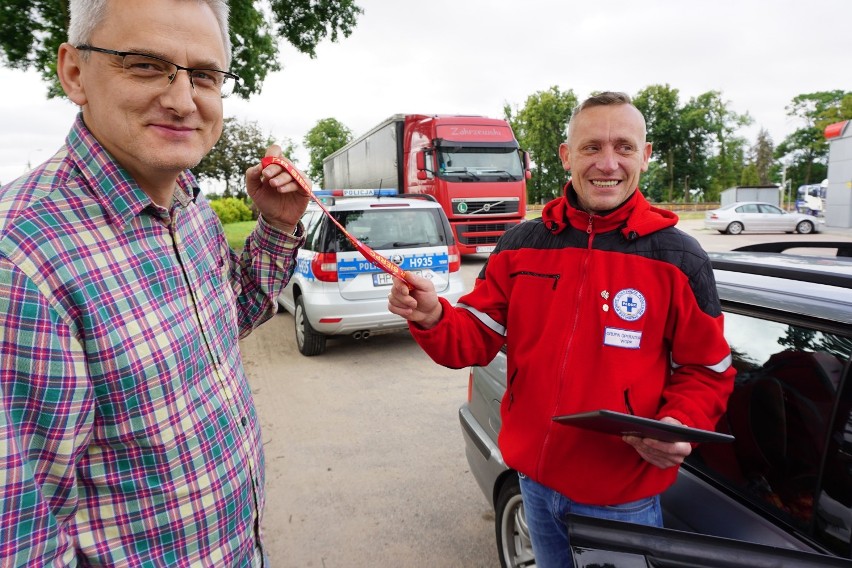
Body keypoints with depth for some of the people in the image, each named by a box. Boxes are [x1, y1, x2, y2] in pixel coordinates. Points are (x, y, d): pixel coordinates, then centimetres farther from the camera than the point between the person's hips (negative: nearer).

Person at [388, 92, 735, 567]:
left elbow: (706, 374, -3)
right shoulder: (522, 245, -3)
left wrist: (677, 427, -22)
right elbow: (476, 339, -3)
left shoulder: (679, 259, -9)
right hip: (535, 480, 3)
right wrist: (433, 318, -23)